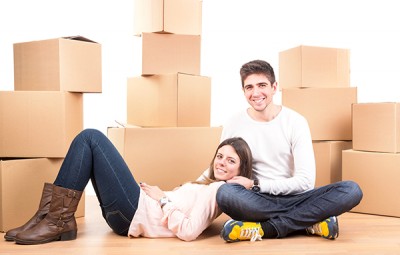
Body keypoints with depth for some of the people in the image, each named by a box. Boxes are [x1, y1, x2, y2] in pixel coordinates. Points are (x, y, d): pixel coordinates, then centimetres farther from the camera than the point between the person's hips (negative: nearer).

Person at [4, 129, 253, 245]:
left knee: (91, 138, -10)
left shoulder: (221, 190, -11)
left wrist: (163, 199, -10)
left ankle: (59, 221, -9)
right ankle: (54, 214, -1)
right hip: (137, 208, 9)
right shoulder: (211, 185, 18)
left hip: (134, 212, -9)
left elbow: (188, 231, -22)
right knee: (89, 137, 7)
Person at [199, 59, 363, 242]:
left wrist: (255, 184, -13)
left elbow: (305, 179, -8)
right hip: (258, 202, -1)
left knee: (352, 190, -24)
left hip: (295, 198, 1)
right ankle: (311, 222, -22)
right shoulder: (233, 125, 1)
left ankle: (264, 228, -25)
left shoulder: (295, 121, -3)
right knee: (225, 192, -34)